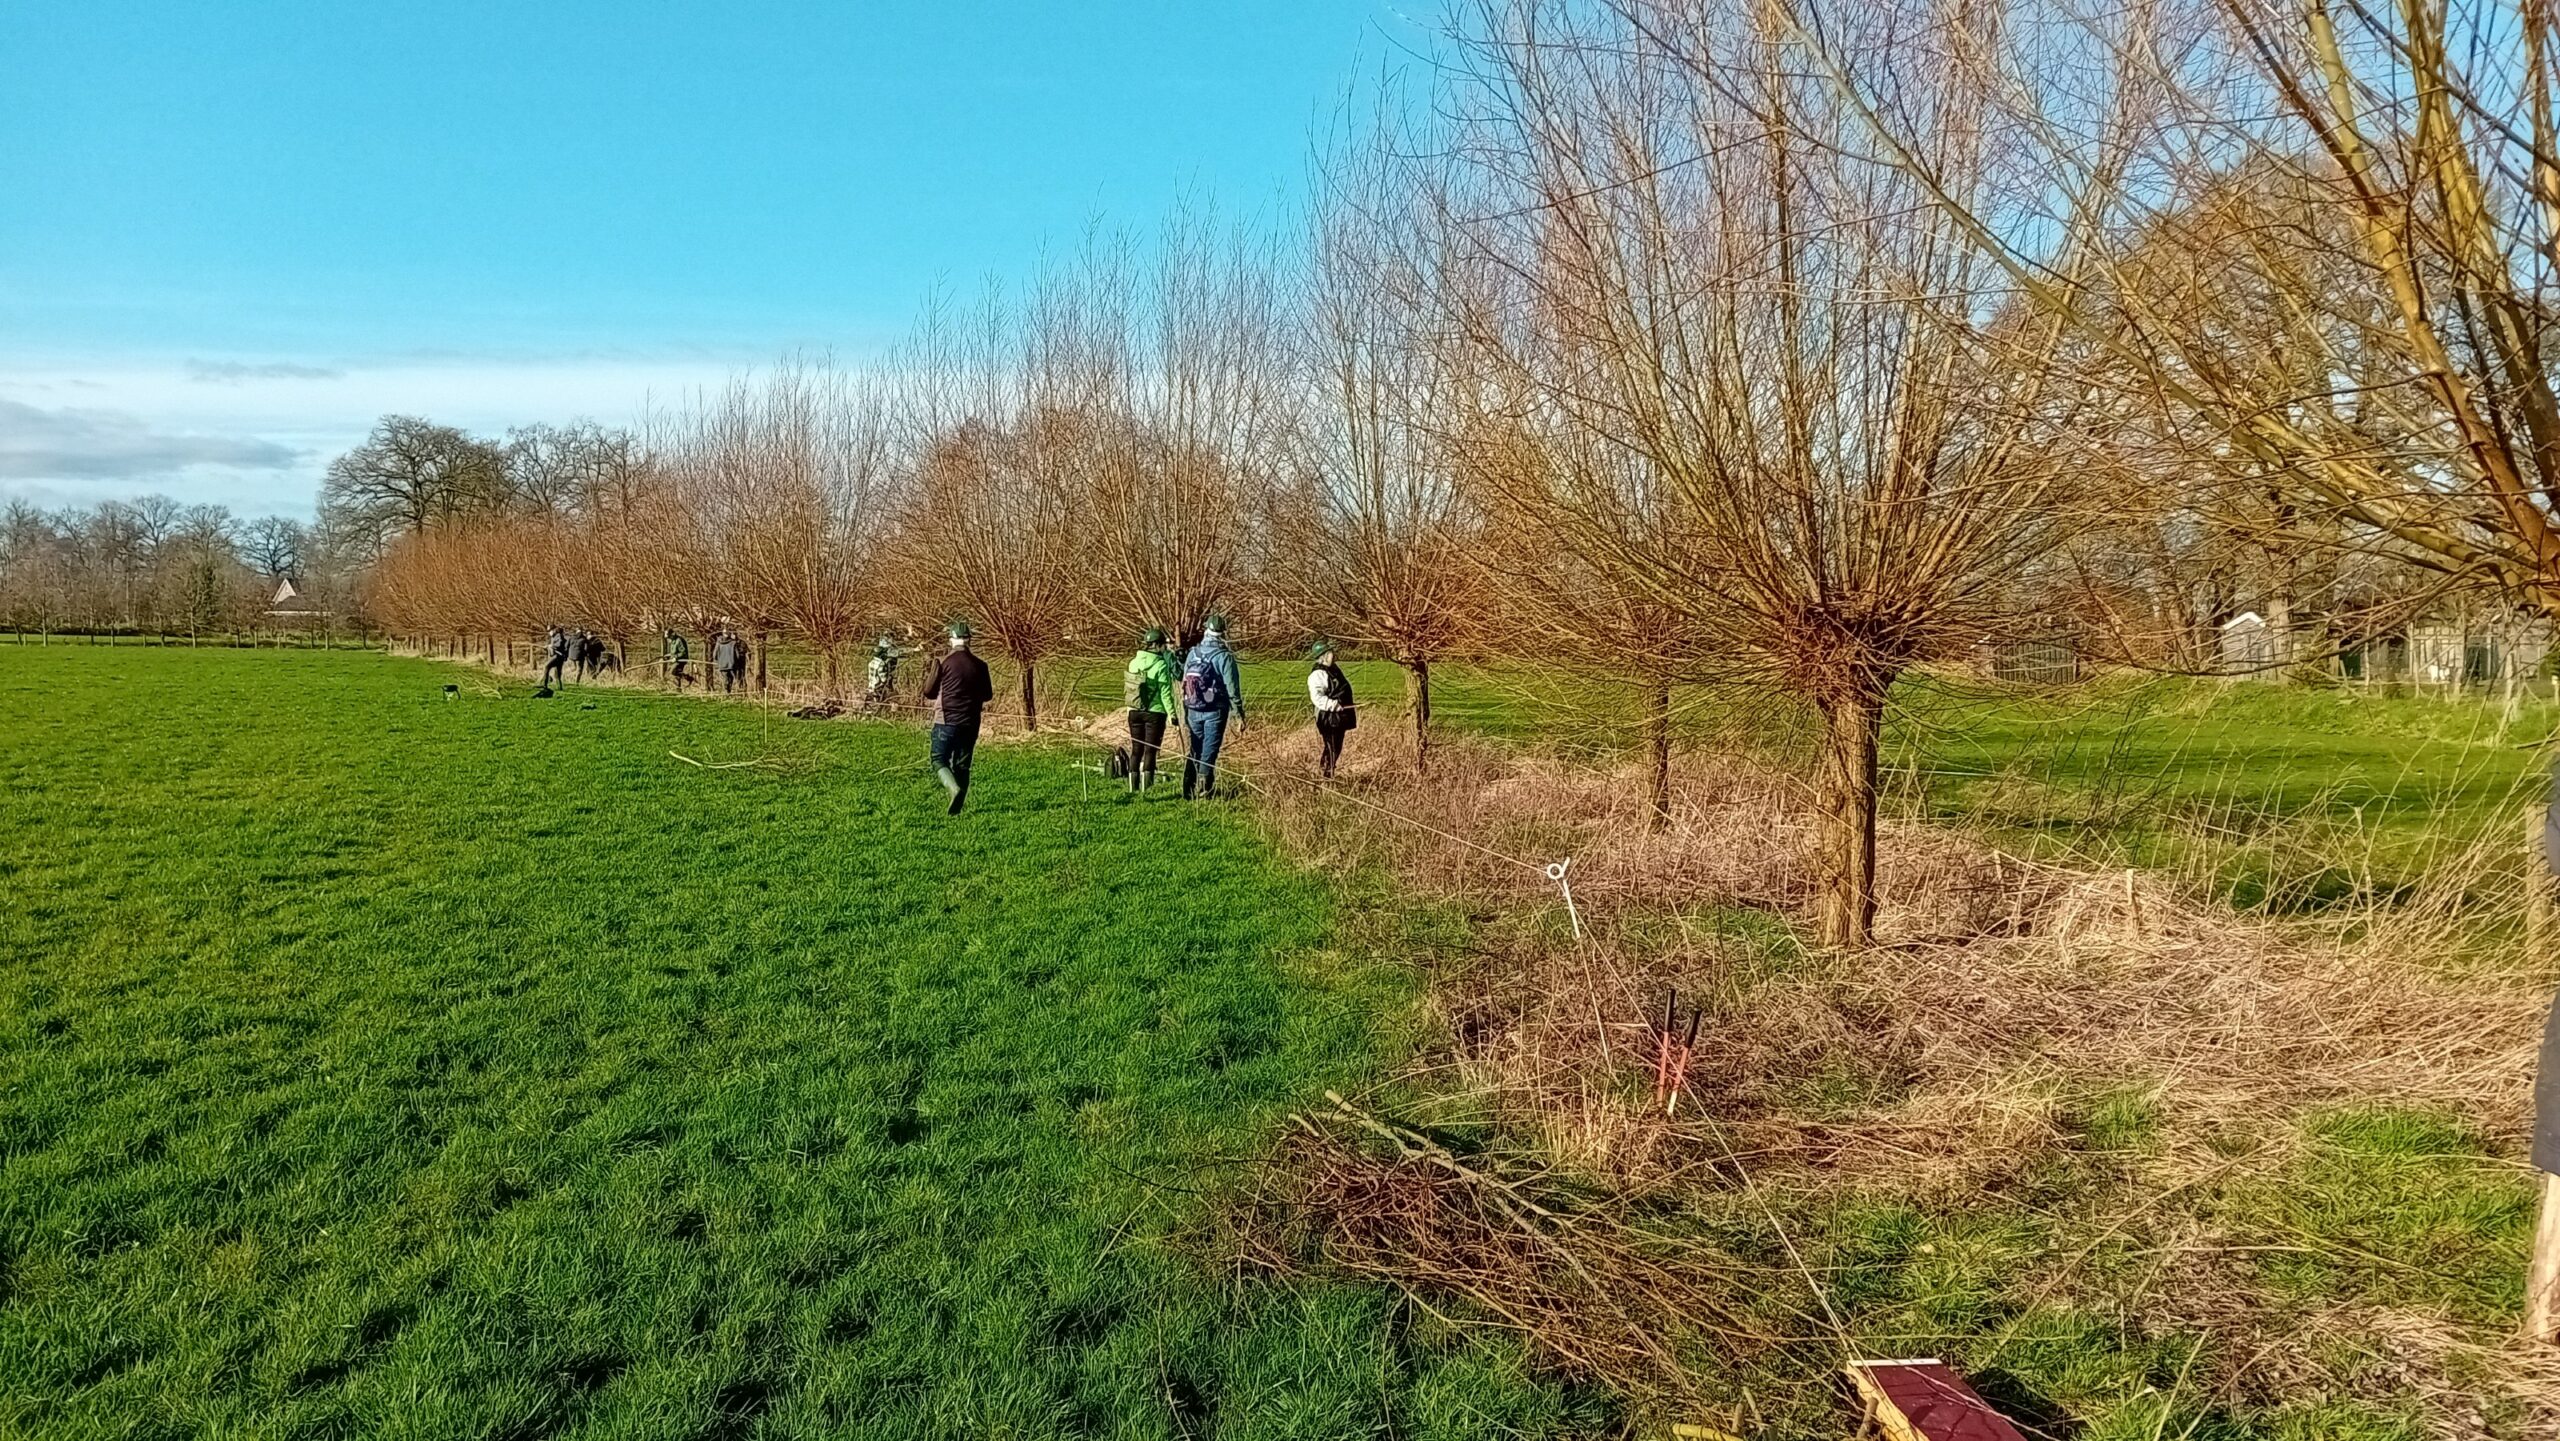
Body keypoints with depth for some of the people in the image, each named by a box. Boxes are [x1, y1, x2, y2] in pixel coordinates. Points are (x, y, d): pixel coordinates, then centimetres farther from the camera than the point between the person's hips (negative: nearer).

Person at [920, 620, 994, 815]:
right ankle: (956, 807, 11)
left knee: (939, 761, 5)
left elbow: (929, 692, -3)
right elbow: (987, 695, 11)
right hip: (970, 724, 3)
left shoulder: (943, 662, -8)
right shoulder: (979, 665, 1)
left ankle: (954, 788, -22)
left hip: (946, 721, -3)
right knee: (962, 766, 12)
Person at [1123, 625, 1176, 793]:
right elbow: (1165, 693, -14)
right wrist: (1172, 713, -9)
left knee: (1136, 749, 13)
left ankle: (1133, 787, 15)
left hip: (1134, 712, 5)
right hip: (1154, 712, -5)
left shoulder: (1134, 662, 2)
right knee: (1150, 750, 2)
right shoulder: (1161, 665, -13)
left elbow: (1128, 687, 9)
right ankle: (1146, 788, 0)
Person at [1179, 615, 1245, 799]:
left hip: (1193, 711, 4)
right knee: (1209, 752, 1)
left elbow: (1184, 685, 10)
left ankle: (1189, 790, 16)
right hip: (1215, 712, -4)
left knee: (1195, 751, 15)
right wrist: (1239, 715, -8)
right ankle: (1204, 792, 2)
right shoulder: (1224, 657, -12)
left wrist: (1185, 713, 19)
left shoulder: (1192, 654, 4)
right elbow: (1232, 689, -13)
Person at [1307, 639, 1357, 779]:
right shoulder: (1317, 675, -19)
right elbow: (1317, 697, -28)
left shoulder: (1333, 669, 12)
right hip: (1328, 718, -9)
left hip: (1339, 716, 9)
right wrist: (1334, 705, -31)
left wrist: (1351, 707, 21)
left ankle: (1323, 768, 31)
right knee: (1332, 748, -3)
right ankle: (1328, 776, 8)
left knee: (1337, 747, 17)